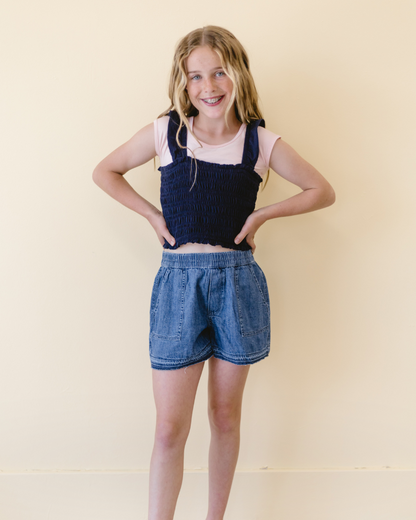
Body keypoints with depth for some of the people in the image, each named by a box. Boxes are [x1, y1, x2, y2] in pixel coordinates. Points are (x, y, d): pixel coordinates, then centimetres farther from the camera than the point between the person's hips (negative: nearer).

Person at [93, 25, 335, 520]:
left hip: (236, 282, 1)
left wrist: (260, 215, -1)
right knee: (169, 428, 0)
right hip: (178, 280, 0)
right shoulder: (165, 132, 0)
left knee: (225, 416, 14)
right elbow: (105, 172, 13)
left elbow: (323, 191, 10)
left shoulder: (262, 143, 0)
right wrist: (153, 215, 2)